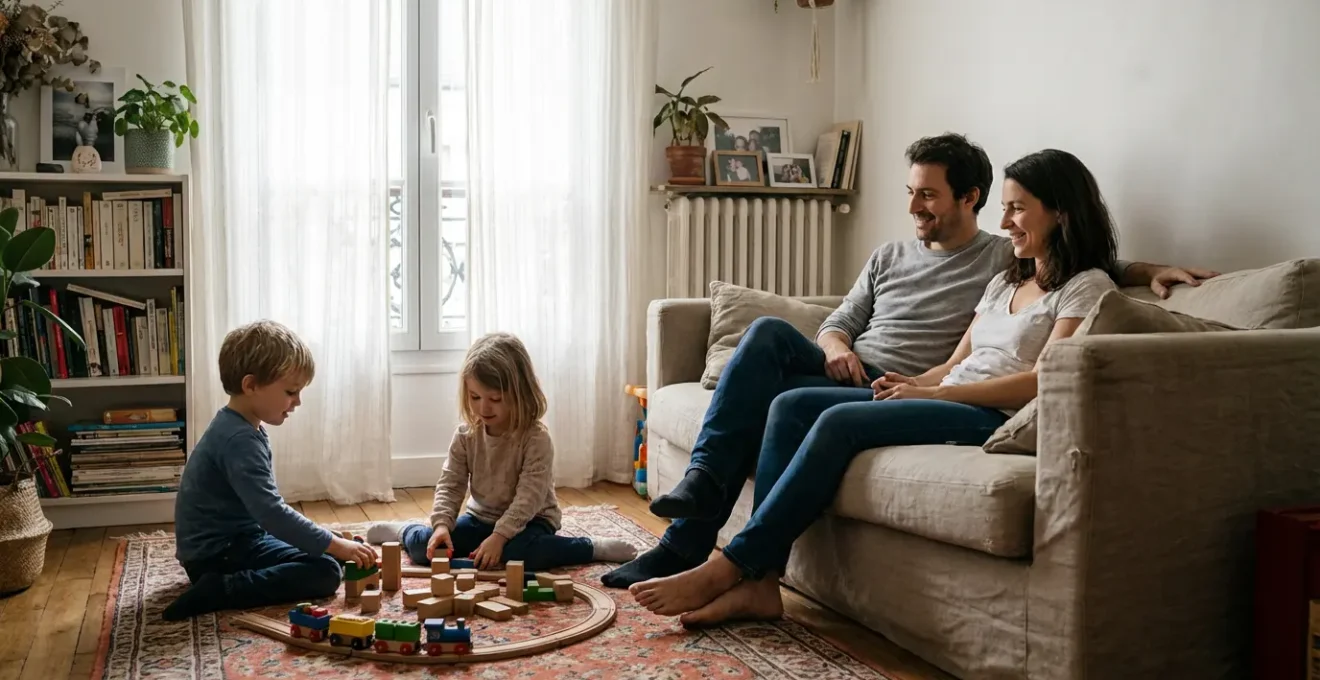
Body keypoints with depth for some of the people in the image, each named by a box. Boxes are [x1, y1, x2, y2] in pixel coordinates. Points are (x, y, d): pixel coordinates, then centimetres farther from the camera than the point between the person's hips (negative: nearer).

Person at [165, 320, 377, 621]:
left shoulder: (240, 428, 11)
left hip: (232, 540, 11)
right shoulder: (240, 439, -22)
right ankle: (219, 591, -19)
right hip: (218, 554, -11)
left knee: (324, 555, 18)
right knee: (325, 572, -21)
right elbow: (271, 513, -29)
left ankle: (221, 582, 11)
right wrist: (334, 545, -26)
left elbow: (264, 505, 19)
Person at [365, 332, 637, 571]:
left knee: (518, 552, -38)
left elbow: (529, 497, -25)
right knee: (424, 547, -13)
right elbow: (450, 484, -5)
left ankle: (594, 548, -21)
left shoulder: (536, 439, -21)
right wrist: (442, 524, -22)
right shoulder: (466, 435, -6)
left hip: (528, 522, -4)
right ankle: (403, 531, 23)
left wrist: (500, 536, -35)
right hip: (481, 518, 5)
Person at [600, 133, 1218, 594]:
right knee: (769, 332, -25)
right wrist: (836, 347, -1)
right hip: (847, 378, 5)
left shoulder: (1008, 260, 10)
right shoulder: (889, 257, 24)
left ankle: (685, 545, -24)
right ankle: (703, 481, -30)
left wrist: (1150, 269, -7)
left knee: (778, 402, -29)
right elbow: (838, 323, 22)